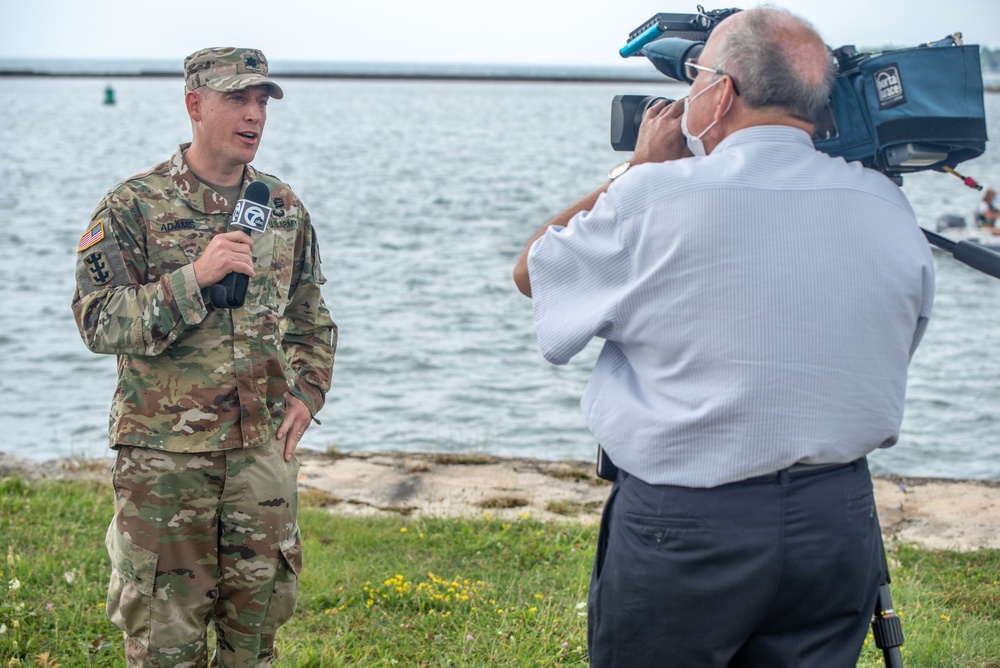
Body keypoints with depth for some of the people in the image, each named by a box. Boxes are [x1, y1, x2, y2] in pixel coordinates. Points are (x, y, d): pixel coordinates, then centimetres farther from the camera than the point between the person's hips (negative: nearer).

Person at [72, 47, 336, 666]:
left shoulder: (284, 208, 9)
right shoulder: (133, 207, -6)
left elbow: (312, 318, 21)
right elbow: (98, 323, -13)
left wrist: (307, 393, 6)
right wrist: (193, 278, -22)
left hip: (264, 451, 4)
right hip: (164, 453, -4)